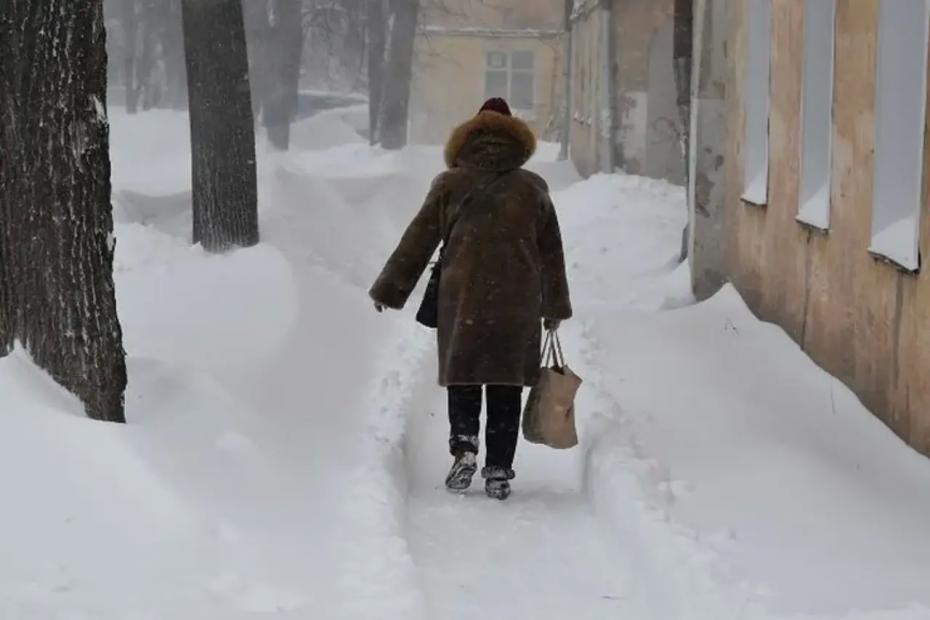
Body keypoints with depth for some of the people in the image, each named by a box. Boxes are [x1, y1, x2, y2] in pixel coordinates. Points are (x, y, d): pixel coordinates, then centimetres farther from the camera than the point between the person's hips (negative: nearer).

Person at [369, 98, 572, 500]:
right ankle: (499, 471, 6)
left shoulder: (451, 185, 1)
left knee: (463, 379, 12)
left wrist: (389, 289, 11)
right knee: (506, 386, 7)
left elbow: (417, 241, 3)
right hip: (518, 304, 1)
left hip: (462, 300, -1)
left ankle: (464, 446, -8)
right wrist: (555, 307, 21)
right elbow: (551, 253, 12)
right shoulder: (533, 188, 6)